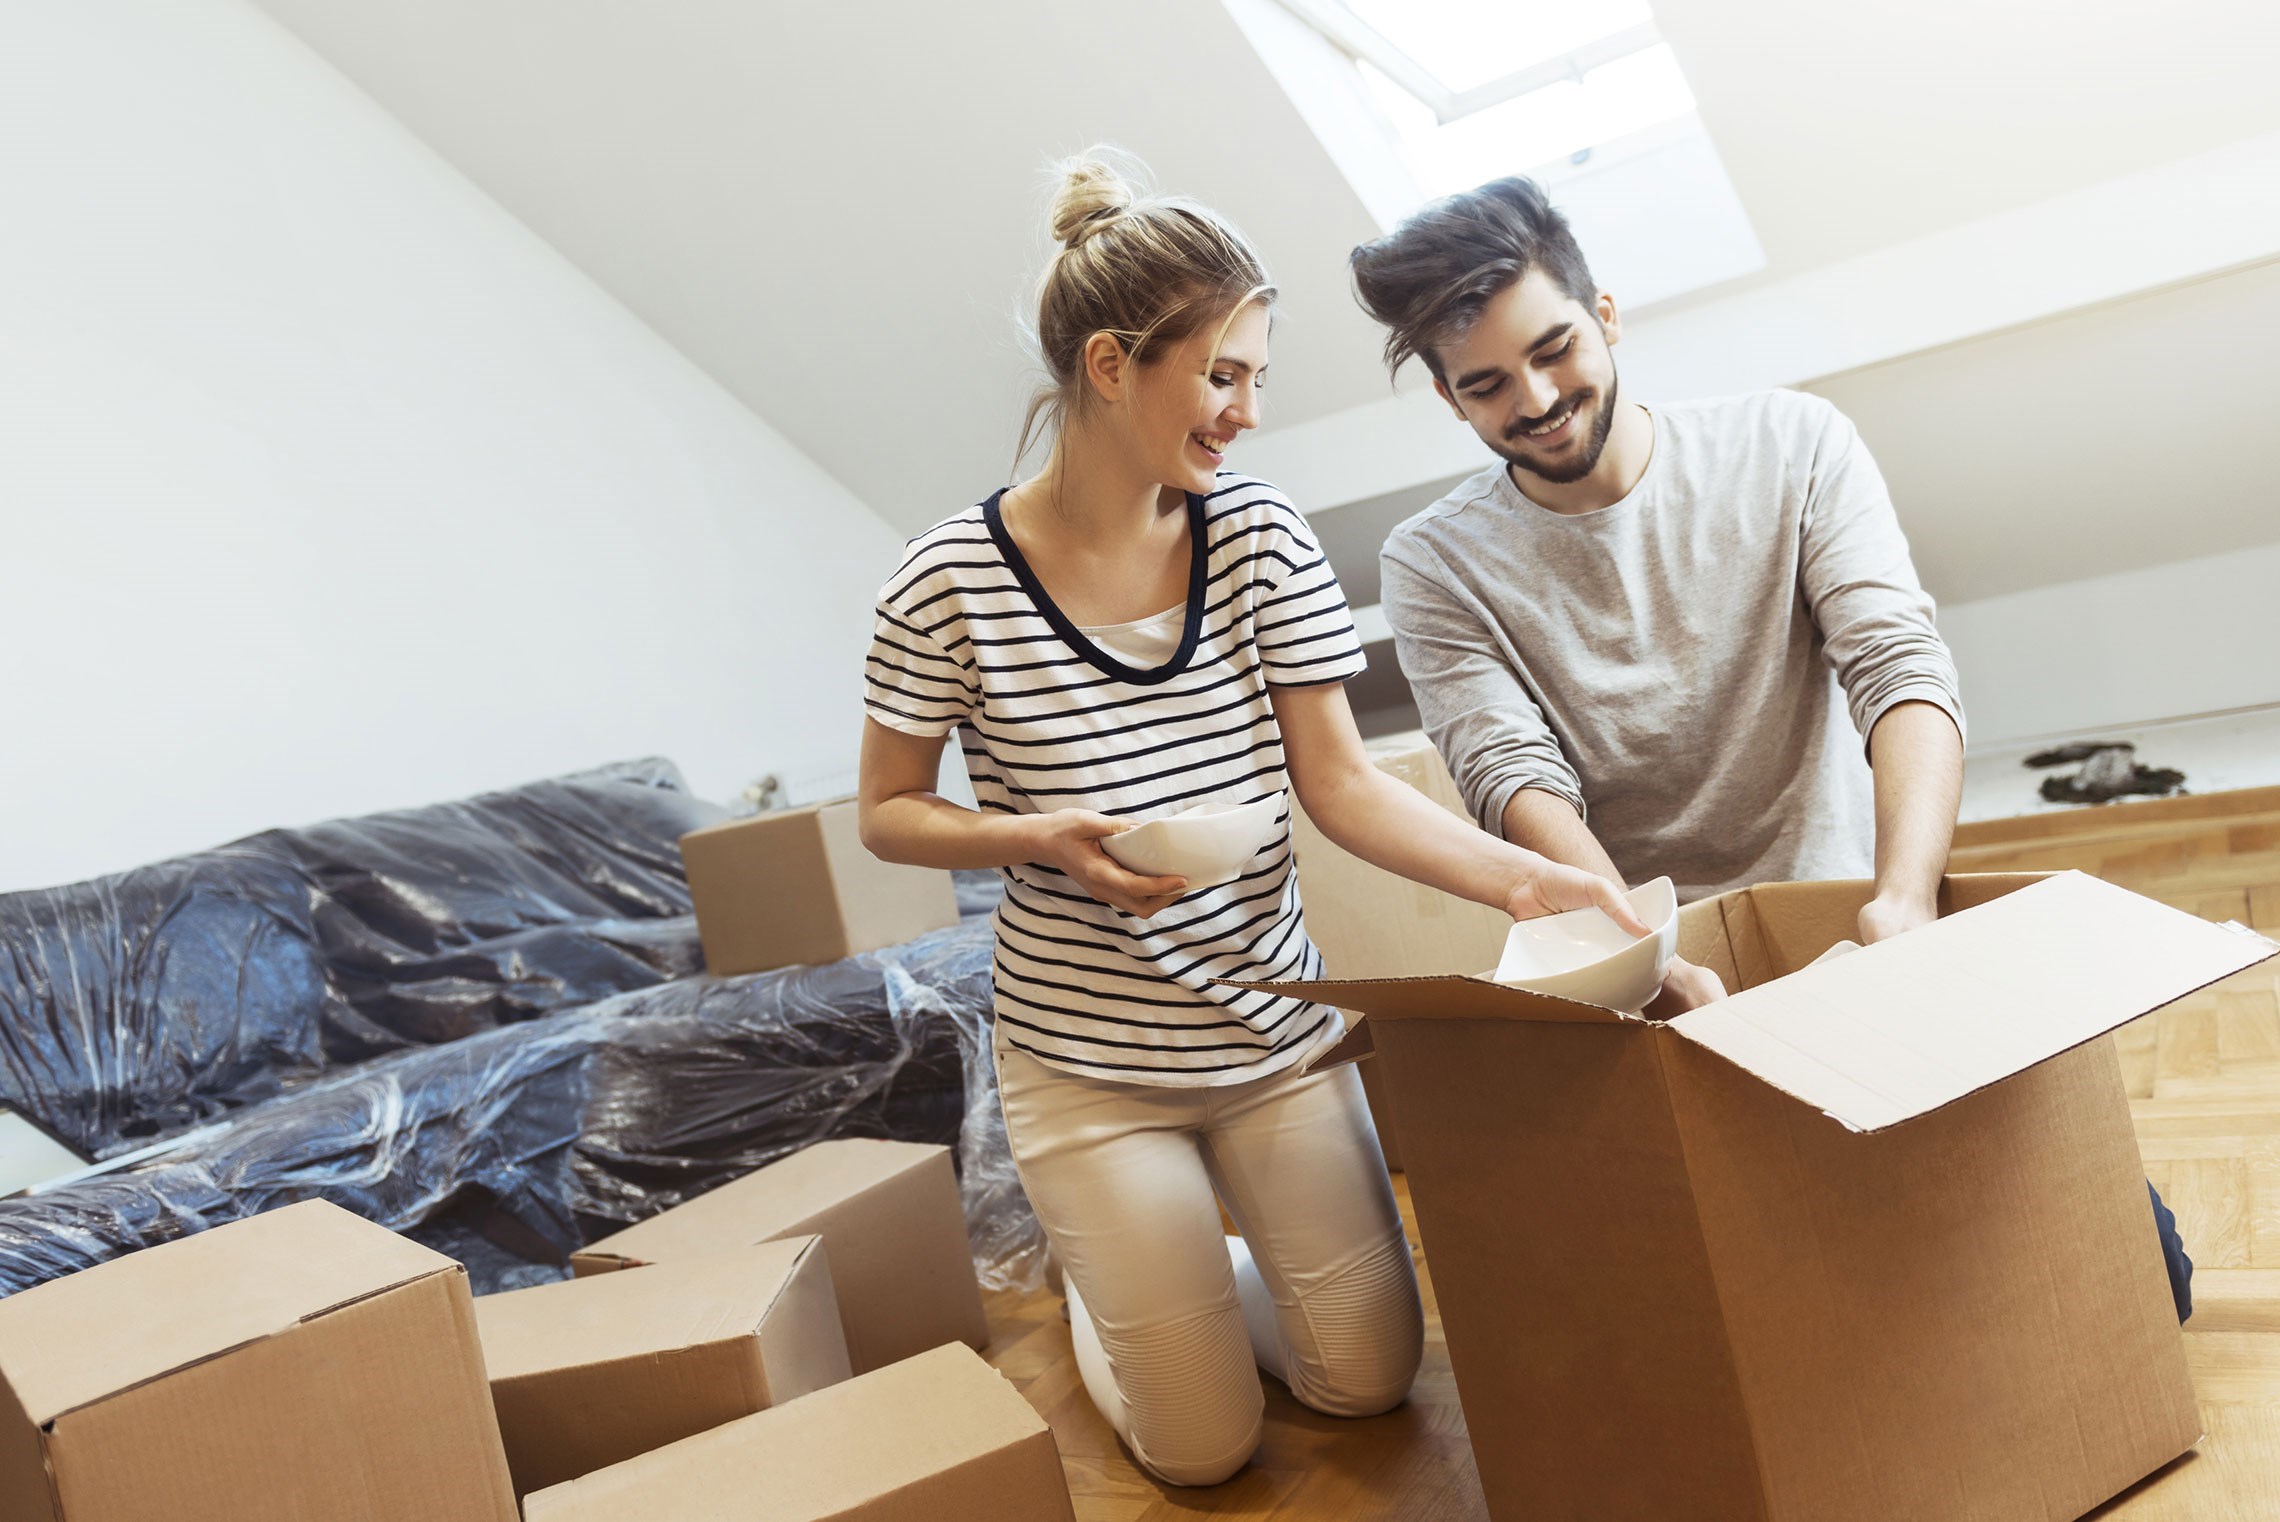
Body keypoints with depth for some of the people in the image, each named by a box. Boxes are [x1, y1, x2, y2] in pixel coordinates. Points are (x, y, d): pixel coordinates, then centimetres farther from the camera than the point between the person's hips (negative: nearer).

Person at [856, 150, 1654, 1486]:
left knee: (1370, 1378, 13)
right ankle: (1107, 1286, 39)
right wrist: (1044, 836, -23)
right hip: (1087, 1061, -3)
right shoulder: (955, 581, -15)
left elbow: (1341, 782, -8)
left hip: (1279, 1031, 3)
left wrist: (1520, 876, -23)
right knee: (1207, 1446, 8)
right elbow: (889, 814, -5)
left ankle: (1198, 1261, 40)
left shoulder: (1260, 538, -7)